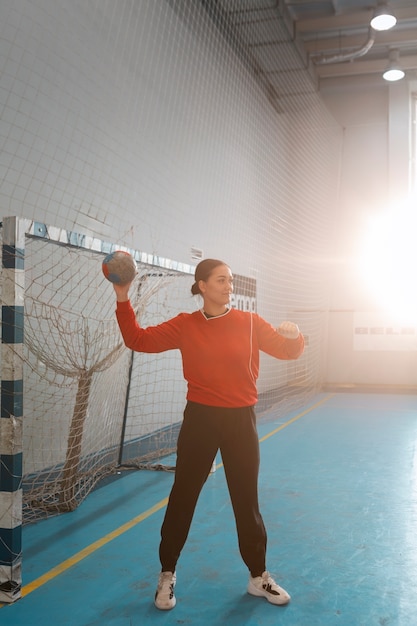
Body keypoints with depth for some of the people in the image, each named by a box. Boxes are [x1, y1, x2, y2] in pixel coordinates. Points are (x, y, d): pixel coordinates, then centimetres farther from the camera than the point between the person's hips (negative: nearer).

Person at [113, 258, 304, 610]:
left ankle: (259, 576, 32)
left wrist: (293, 336, -25)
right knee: (182, 497, 9)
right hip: (200, 419, 0)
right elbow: (138, 340, -5)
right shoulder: (185, 326, -4)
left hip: (241, 420, 1)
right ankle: (167, 575, 29)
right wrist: (123, 300, -14)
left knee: (247, 501, 12)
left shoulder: (250, 323, -3)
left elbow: (287, 351, -3)